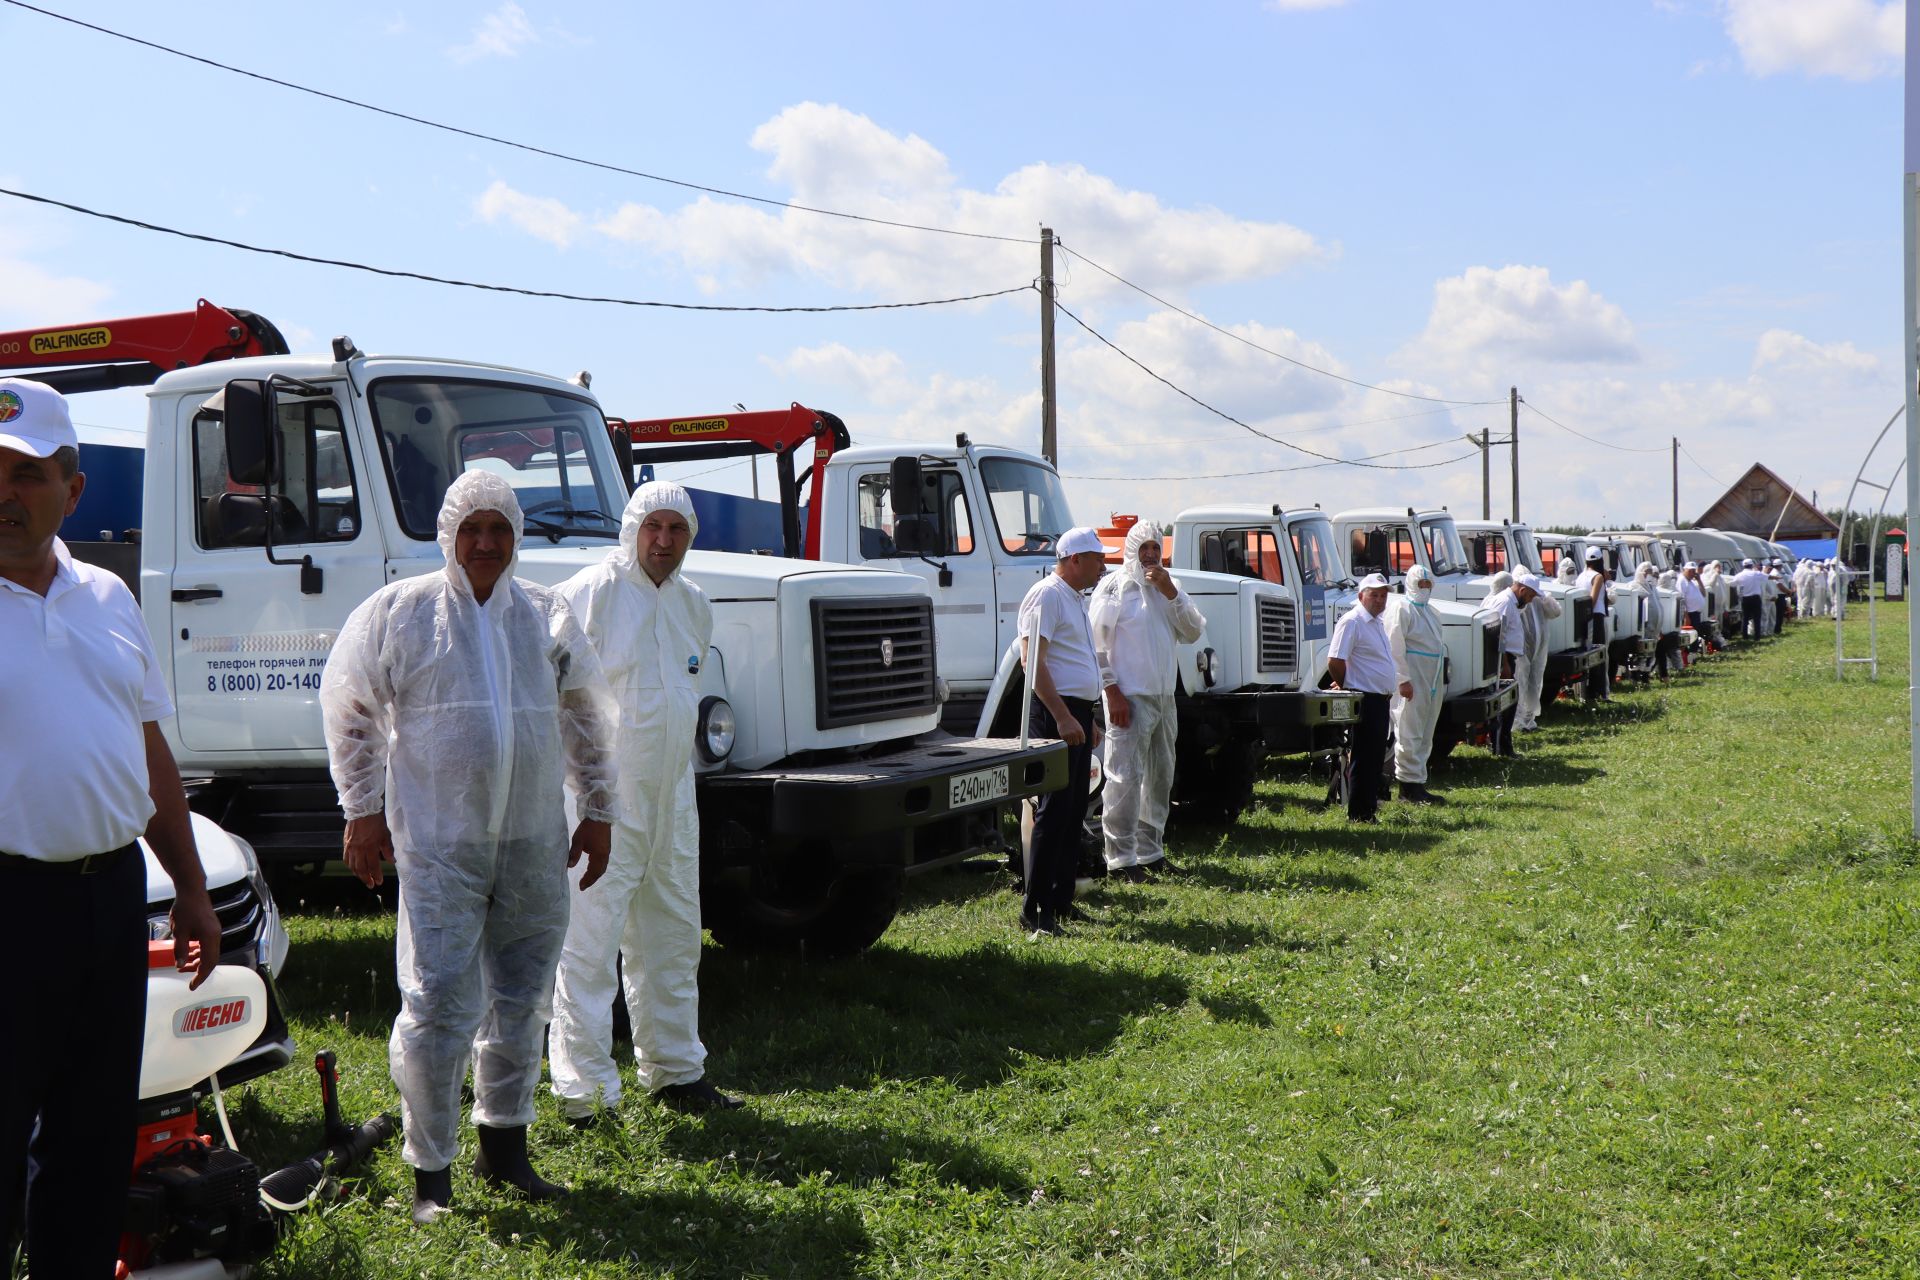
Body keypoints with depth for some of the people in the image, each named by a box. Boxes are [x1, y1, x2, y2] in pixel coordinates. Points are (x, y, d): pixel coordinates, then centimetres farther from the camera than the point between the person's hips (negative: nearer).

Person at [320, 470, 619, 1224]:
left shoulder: (547, 616, 10)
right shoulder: (398, 611, 0)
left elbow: (587, 719, 18)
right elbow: (348, 708, 5)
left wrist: (597, 812, 15)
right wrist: (363, 810, 1)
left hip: (535, 844, 4)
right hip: (438, 844, -4)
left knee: (521, 1002, 12)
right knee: (437, 1008, -5)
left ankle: (504, 1149, 28)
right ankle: (430, 1174, 8)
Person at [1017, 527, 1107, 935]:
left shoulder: (1075, 598, 20)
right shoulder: (1047, 595, -11)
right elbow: (1033, 662, -19)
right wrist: (1063, 717, -25)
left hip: (1076, 712, 10)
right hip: (1054, 714, -10)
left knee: (1074, 811, 12)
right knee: (1053, 811, -10)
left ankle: (1061, 901, 20)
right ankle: (1034, 910, -8)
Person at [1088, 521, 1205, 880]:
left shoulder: (1168, 586, 17)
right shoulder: (1114, 586, -4)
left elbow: (1194, 633, 6)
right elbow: (1095, 642, -10)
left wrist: (1171, 593, -6)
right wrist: (1112, 691, -16)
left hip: (1164, 698, 8)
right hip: (1129, 698, -8)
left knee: (1159, 778, 12)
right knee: (1125, 778, -10)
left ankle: (1150, 852, 22)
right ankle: (1121, 858, -6)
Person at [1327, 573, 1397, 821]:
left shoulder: (1379, 622, 16)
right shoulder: (1352, 622, -13)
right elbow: (1335, 662, -19)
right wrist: (1347, 688, -5)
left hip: (1381, 699, 9)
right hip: (1364, 699, -9)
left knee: (1376, 757, 14)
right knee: (1363, 758, -5)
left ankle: (1370, 807, 23)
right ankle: (1358, 815, 0)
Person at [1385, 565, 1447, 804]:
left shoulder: (1430, 611, 21)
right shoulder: (1401, 608, -7)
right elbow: (1395, 647, -15)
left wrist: (1441, 682, 18)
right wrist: (1403, 680, -22)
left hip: (1432, 682, 9)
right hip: (1411, 682, -9)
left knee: (1424, 737, 11)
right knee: (1409, 734, -6)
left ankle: (1418, 785, 17)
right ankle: (1409, 786, -4)